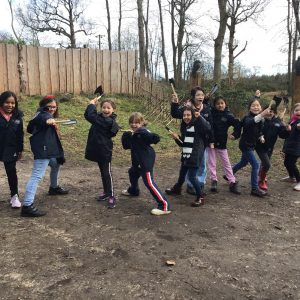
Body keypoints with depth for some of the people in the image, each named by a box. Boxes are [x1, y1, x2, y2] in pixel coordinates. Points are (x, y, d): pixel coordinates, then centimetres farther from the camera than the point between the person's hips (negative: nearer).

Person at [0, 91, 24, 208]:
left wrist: (20, 150, 6)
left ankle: (14, 196, 17)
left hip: (10, 150, 2)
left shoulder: (17, 116, -2)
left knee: (11, 172, 8)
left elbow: (20, 134, 5)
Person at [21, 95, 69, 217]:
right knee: (37, 176, -17)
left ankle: (54, 188, 51)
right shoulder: (43, 113, -7)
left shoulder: (47, 115, 20)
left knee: (56, 165, 31)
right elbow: (42, 118, -34)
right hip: (43, 150, -10)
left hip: (48, 149, 10)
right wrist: (48, 120, -57)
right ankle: (27, 206, -23)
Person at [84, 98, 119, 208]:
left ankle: (111, 196, 6)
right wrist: (92, 106, -5)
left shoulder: (109, 121, -21)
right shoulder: (101, 117, 6)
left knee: (107, 173, -3)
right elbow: (87, 115, 9)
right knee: (102, 172, 18)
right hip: (98, 150, 9)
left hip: (105, 151, -9)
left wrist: (92, 104, -12)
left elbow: (92, 117, -27)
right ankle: (106, 192, 32)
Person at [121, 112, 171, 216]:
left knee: (149, 182, -17)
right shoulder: (133, 134, 9)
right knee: (132, 173, 33)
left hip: (146, 161, -11)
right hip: (137, 160, 11)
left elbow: (156, 138, -34)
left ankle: (164, 205, -18)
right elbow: (126, 146, 9)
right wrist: (126, 136, -8)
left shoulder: (143, 132, -19)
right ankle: (133, 190, 63)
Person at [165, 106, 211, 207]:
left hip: (195, 156, -8)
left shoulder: (198, 124, -11)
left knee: (192, 176, -12)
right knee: (182, 174, 24)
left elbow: (208, 128, -33)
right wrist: (177, 138, -1)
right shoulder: (184, 127, 12)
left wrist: (200, 117, -32)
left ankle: (200, 197, 5)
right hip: (185, 155, 8)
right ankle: (177, 188, 49)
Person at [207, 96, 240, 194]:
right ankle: (214, 181, 14)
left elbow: (237, 124, 2)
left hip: (221, 143, -1)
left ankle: (232, 183, 10)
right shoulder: (211, 112, -1)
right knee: (211, 162, 4)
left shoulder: (228, 115, -4)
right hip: (210, 141, 1)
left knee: (226, 163, 6)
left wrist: (235, 134, -9)